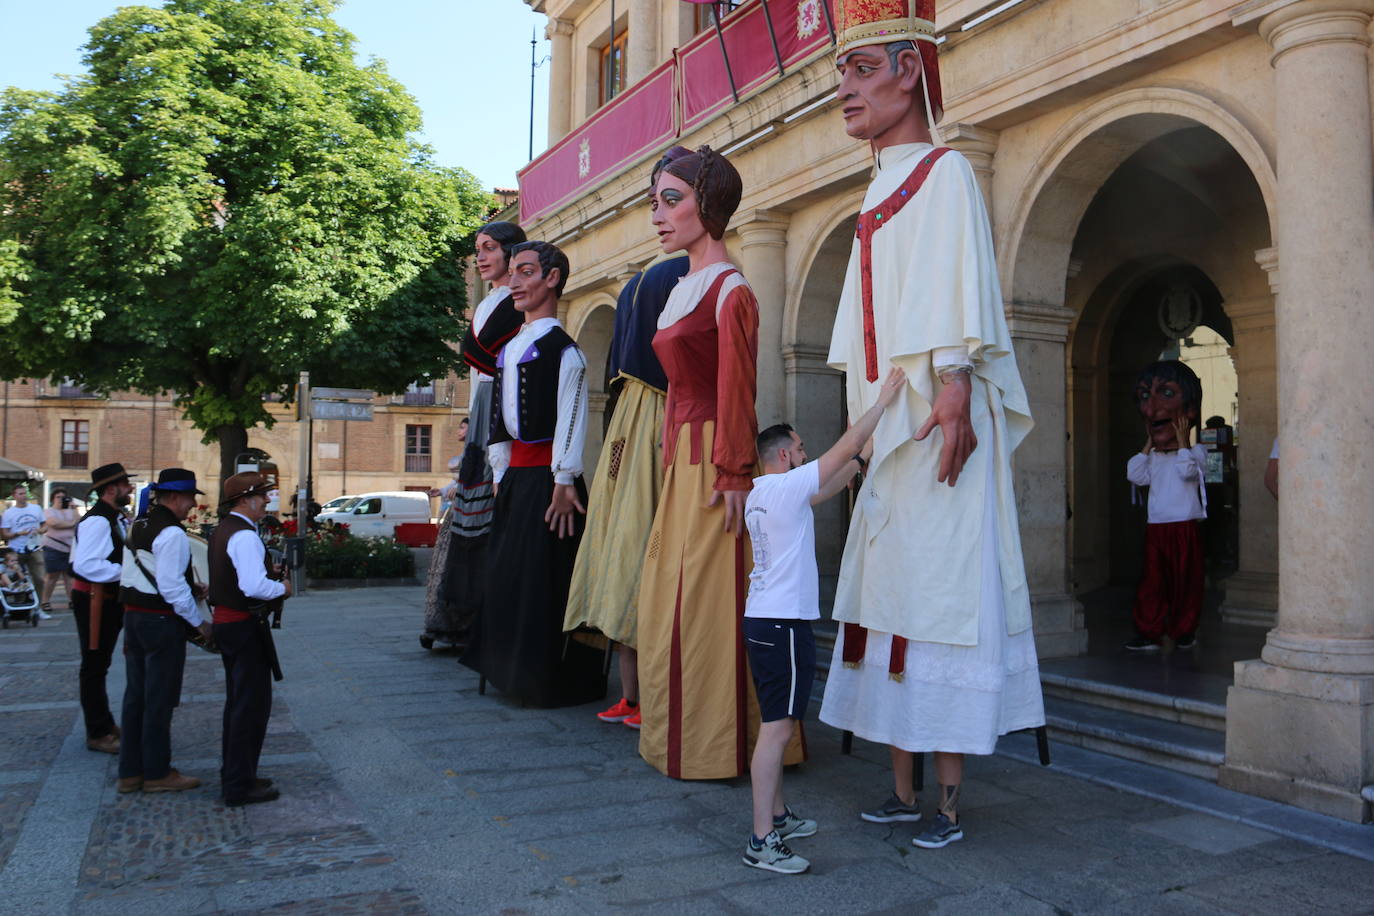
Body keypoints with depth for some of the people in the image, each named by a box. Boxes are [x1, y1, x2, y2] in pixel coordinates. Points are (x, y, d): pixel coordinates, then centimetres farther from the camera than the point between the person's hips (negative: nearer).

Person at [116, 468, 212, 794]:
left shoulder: (137, 527, 11)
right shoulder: (172, 534, -18)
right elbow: (172, 587, -21)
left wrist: (190, 588, 12)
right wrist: (199, 623, -12)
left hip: (133, 616, 9)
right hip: (162, 622, -9)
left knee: (135, 695, 15)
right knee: (159, 700, 2)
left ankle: (130, 772, 24)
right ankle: (157, 773, 13)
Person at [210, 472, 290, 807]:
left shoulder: (223, 530, 12)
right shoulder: (245, 536, -20)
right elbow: (254, 587, -31)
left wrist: (267, 573, 11)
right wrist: (281, 588, -13)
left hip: (225, 621, 11)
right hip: (245, 625, -11)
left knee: (237, 702, 20)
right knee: (253, 704, -2)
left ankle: (233, 775, 32)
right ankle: (240, 786, 4)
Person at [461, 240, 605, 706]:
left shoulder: (561, 347, -8)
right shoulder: (509, 348, 17)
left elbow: (571, 419, -14)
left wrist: (563, 482, -19)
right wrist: (501, 474, 16)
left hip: (547, 475, -8)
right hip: (515, 475, 9)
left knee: (546, 576, -5)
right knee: (508, 574, 12)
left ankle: (553, 680, 6)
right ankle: (514, 671, 24)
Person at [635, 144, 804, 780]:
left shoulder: (729, 291, -11)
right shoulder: (684, 288, 16)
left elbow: (736, 393, -16)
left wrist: (734, 475, -19)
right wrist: (671, 458, 14)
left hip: (714, 464, -9)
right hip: (681, 460, 9)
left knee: (707, 602, -2)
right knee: (671, 600, 14)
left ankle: (716, 749, 11)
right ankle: (680, 739, 26)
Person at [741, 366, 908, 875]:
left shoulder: (759, 494, 15)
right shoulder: (787, 485, -11)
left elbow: (825, 489, 26)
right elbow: (848, 444, -8)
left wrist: (860, 461, 23)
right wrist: (884, 400, 1)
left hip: (762, 620, 10)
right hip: (784, 623, -10)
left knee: (777, 726, 16)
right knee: (777, 728, -9)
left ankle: (778, 816, 26)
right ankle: (762, 842, -7)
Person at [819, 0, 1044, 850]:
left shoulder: (944, 172, -3)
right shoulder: (885, 190, 21)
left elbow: (959, 287, -15)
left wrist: (952, 392, -24)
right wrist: (868, 426, 16)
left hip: (937, 427, -8)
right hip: (889, 429, 9)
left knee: (942, 587, -6)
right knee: (889, 590, 8)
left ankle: (950, 799, 4)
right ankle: (904, 787, 17)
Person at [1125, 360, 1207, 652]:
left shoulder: (1195, 451, -1)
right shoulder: (1154, 457, 14)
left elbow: (1188, 471, -20)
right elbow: (1135, 475, 1)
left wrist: (1182, 441, -13)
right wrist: (1149, 445, 4)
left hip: (1184, 527, -4)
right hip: (1156, 527, 4)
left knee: (1185, 581, 3)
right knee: (1152, 581, 3)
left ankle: (1184, 631, 15)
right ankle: (1149, 633, 7)